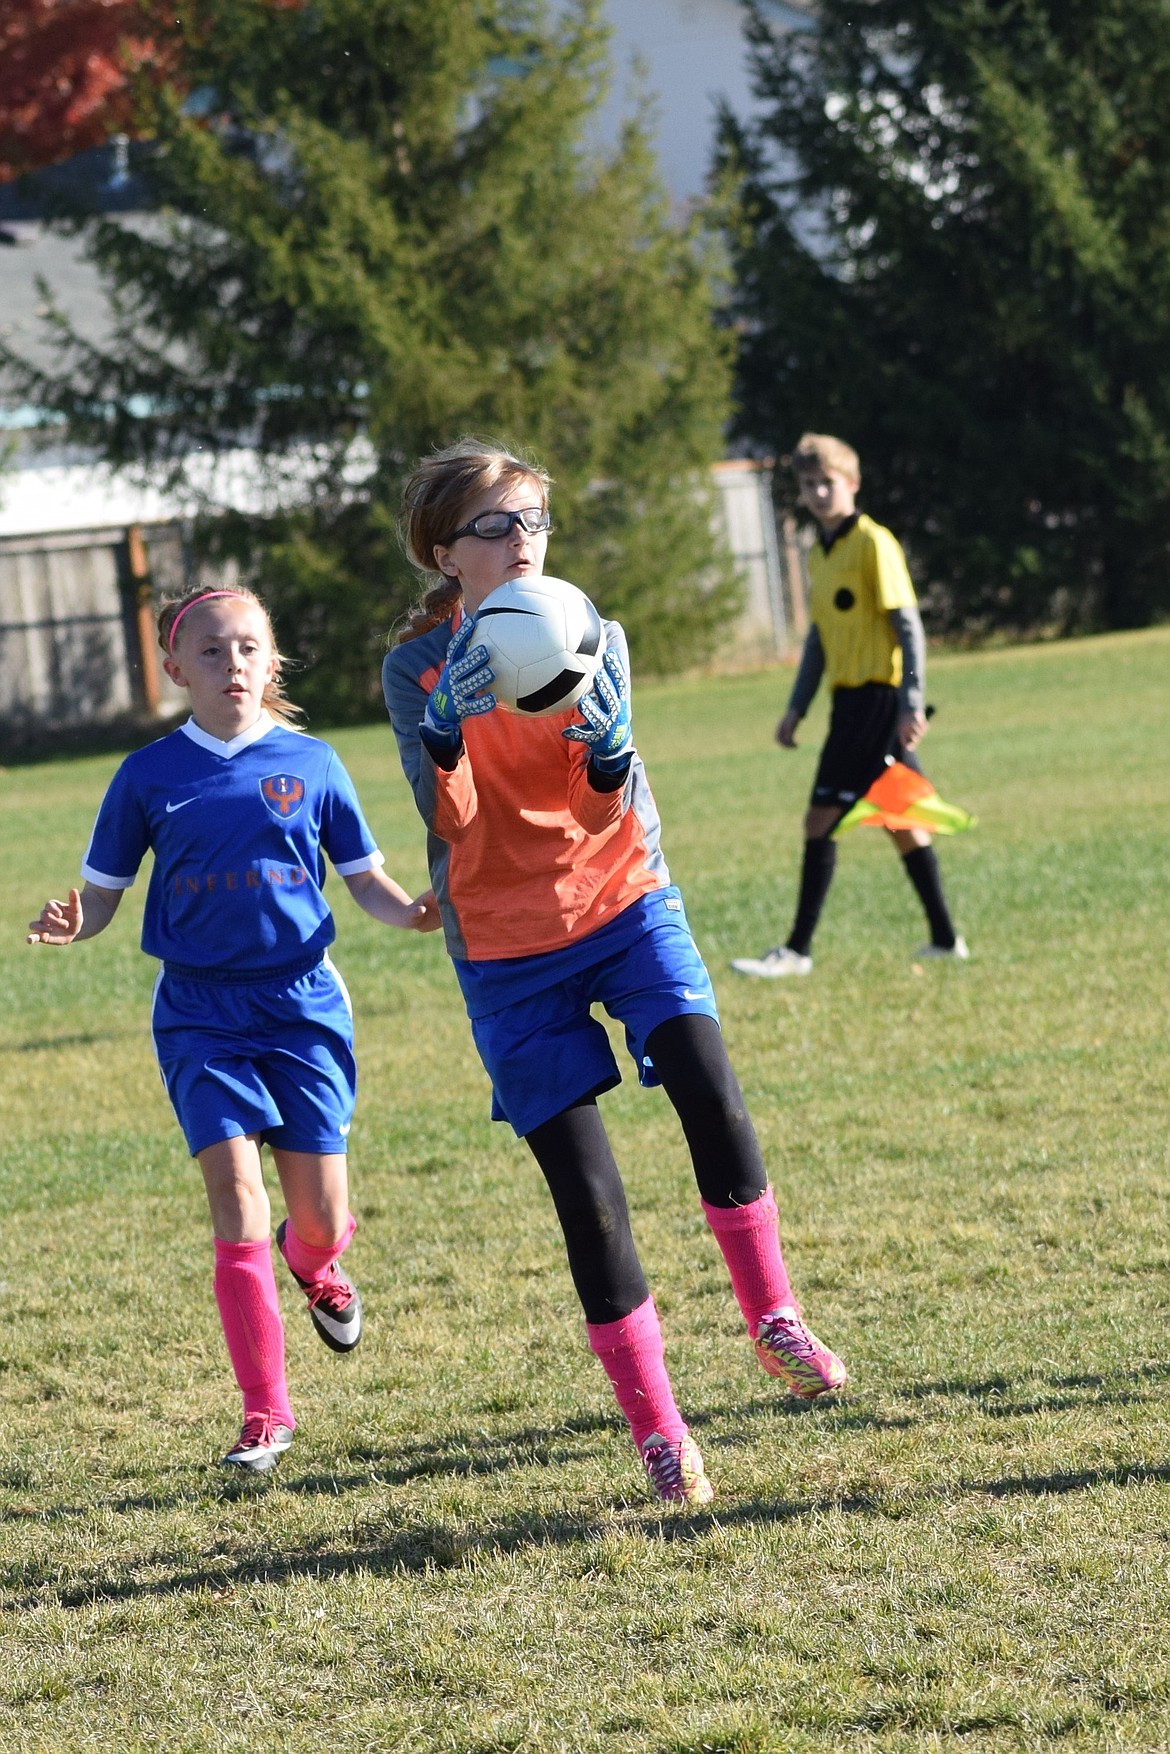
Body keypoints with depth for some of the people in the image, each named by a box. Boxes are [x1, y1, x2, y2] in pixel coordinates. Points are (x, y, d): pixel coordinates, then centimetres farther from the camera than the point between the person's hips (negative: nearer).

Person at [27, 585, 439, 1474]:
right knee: (236, 1193, -13)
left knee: (322, 1217, 0)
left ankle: (313, 1265, 42)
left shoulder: (310, 764, 1)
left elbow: (366, 877, 6)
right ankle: (266, 1412, -5)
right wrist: (70, 923, -18)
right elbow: (102, 893, 5)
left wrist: (412, 911, -15)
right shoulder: (149, 776, 1)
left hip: (303, 1002, 1)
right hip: (201, 1010, -1)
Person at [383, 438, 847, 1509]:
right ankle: (658, 1431, 7)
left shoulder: (592, 639, 0)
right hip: (509, 948, -1)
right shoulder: (418, 667, -4)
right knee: (586, 1191, -3)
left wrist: (607, 745, -32)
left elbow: (615, 812, -9)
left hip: (625, 906, 1)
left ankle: (774, 1318, -4)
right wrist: (448, 723, -37)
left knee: (711, 1093, -23)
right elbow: (451, 819, -18)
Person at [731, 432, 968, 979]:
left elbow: (909, 627, -14)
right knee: (902, 821, 11)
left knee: (821, 820, -9)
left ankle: (798, 949, -7)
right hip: (851, 699, 9)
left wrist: (911, 703, -19)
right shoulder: (820, 553, 15)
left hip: (876, 697, -9)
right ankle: (945, 938, 16)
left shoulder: (873, 544, -11)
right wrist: (796, 708, 19)